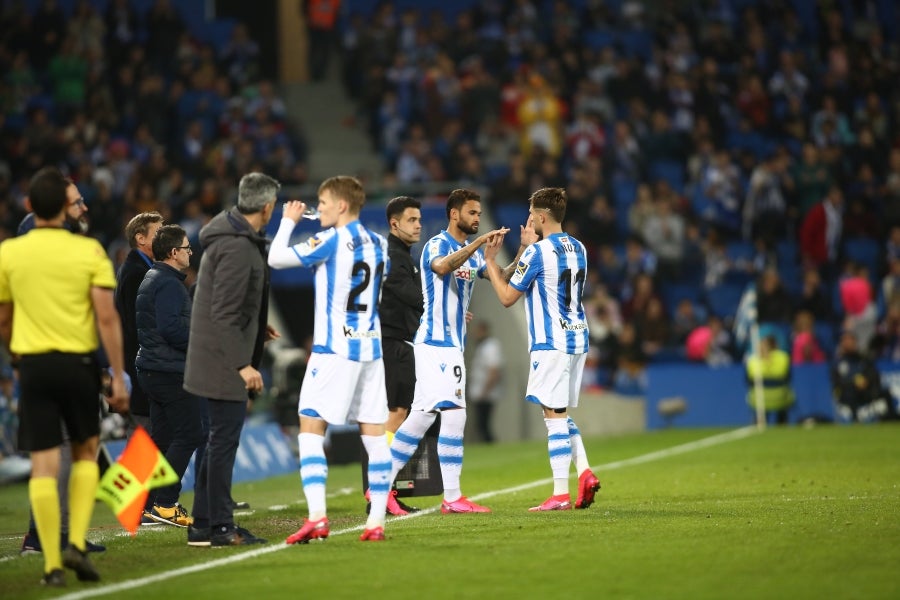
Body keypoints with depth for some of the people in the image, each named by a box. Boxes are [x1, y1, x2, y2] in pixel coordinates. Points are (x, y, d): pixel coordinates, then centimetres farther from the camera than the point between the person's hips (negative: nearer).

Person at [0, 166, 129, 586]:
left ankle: (52, 564, -1)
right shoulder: (89, 251, -5)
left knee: (44, 465, 2)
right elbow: (107, 318, -9)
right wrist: (118, 377, -4)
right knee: (85, 453, 18)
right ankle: (77, 543, 4)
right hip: (79, 362, 0)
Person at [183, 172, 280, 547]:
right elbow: (224, 313, -23)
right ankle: (219, 526, 0)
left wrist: (255, 328, 26)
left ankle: (203, 525, 19)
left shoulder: (232, 235, 12)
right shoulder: (238, 248, -20)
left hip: (217, 358, 10)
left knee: (220, 439, 14)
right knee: (225, 439, -5)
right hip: (223, 360, -10)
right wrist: (242, 364, -23)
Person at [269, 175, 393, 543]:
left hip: (334, 348, -6)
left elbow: (276, 258, -10)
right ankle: (377, 522, 3)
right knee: (374, 433, 5)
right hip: (371, 348, 6)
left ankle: (317, 517, -17)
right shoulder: (378, 244, 10)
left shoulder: (331, 241, -10)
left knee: (311, 427, -5)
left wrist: (288, 220, 7)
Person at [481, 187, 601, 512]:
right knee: (561, 414, 16)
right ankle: (584, 472, 0)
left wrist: (490, 261, 3)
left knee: (554, 415, -6)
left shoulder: (537, 252, -12)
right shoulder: (578, 249, 11)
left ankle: (561, 494, -8)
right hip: (577, 338, 8)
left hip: (551, 342, -8)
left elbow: (507, 297, -7)